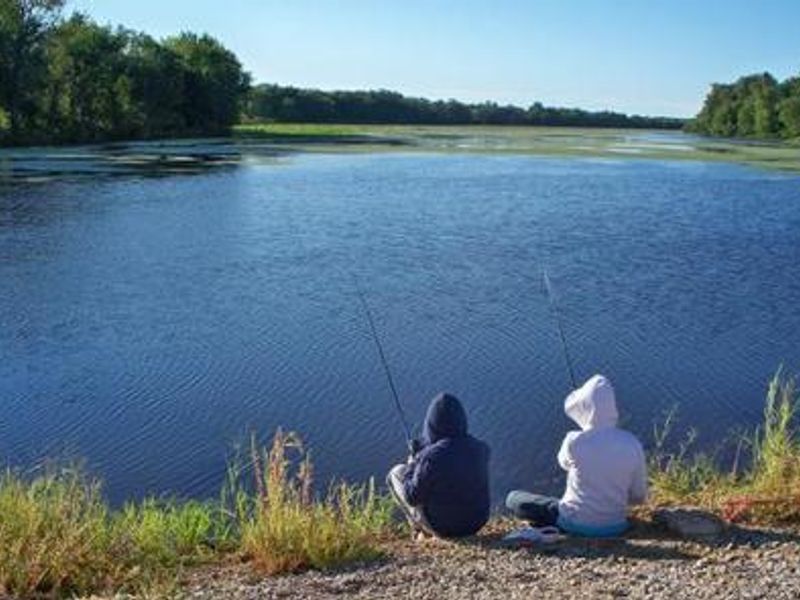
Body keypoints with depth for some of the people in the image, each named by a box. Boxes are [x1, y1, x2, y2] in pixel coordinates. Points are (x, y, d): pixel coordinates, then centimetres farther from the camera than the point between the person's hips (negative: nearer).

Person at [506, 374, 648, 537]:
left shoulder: (575, 441, -22)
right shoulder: (632, 444, -13)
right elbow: (639, 497, -3)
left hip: (577, 525, -4)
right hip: (615, 527, 4)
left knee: (513, 498, 12)